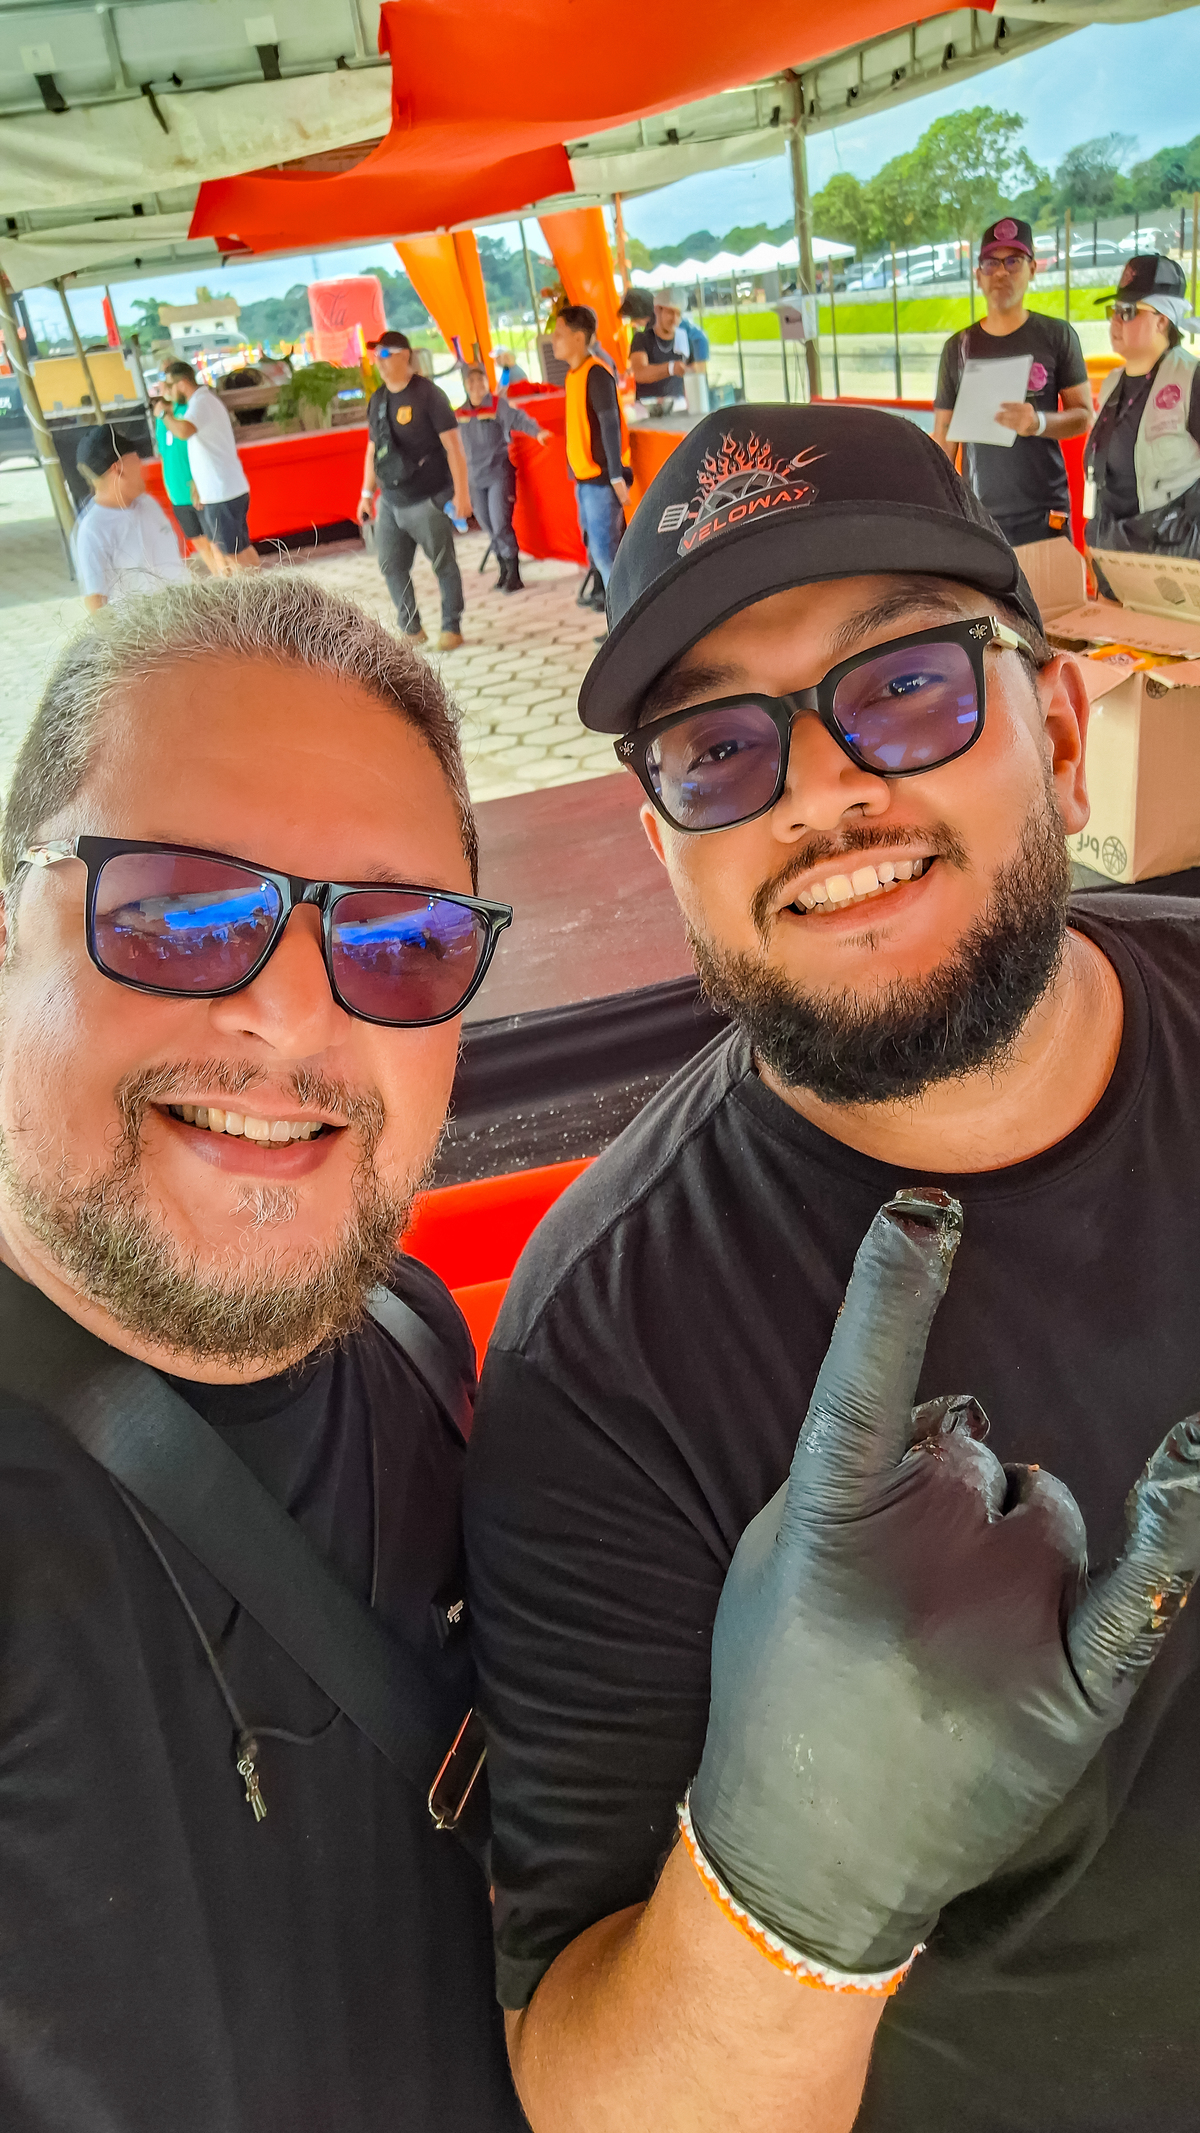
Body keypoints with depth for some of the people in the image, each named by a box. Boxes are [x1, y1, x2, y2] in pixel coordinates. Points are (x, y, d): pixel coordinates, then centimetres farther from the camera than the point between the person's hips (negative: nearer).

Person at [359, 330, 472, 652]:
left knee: (443, 564, 1)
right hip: (390, 502, 6)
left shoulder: (427, 393, -8)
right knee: (391, 566, 6)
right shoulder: (377, 400, 11)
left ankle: (452, 628, 13)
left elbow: (453, 445, -11)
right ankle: (411, 629, 18)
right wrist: (367, 493, 17)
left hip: (428, 499, -6)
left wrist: (461, 491, -17)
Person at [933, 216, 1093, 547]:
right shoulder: (958, 347, 9)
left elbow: (1084, 416, 2)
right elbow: (944, 433, 10)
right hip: (978, 516, 1)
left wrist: (1039, 423, -18)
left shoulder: (1057, 336, 4)